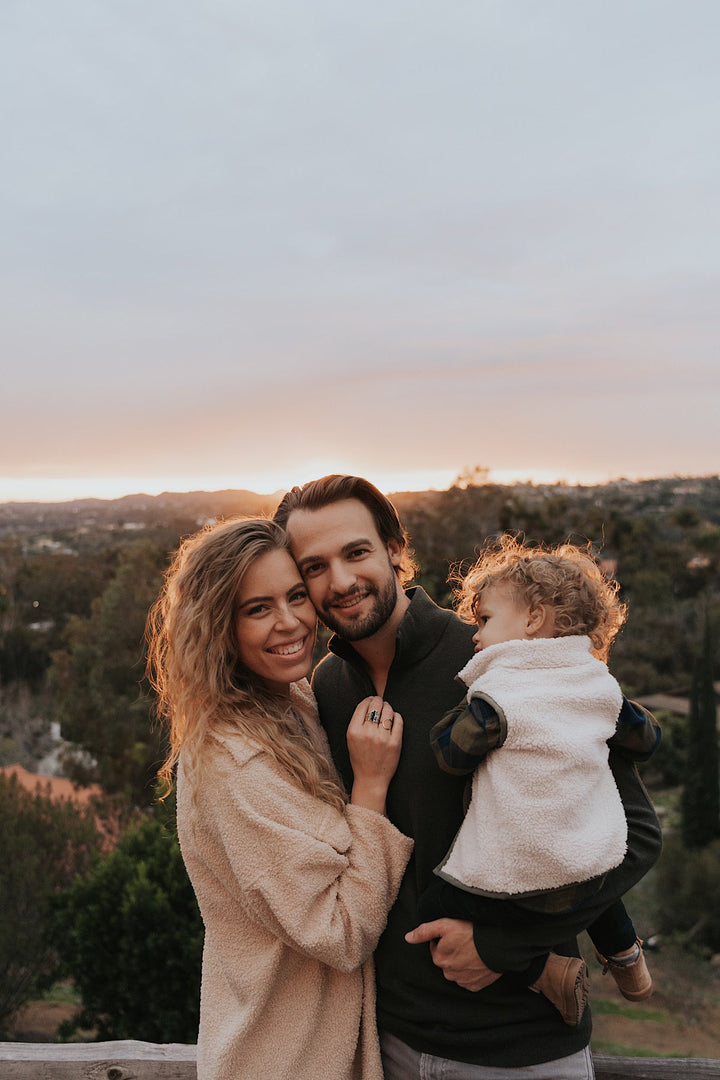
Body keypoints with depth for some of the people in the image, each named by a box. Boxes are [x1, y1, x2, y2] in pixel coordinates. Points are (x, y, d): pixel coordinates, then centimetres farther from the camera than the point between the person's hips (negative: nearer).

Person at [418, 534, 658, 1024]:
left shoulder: (498, 693, -16)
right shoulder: (602, 684, 2)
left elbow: (450, 752, -5)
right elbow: (646, 740, 18)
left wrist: (466, 704, 8)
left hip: (517, 880, -7)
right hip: (597, 867, 7)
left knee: (433, 909, 9)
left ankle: (540, 970, 1)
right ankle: (625, 956, 42)